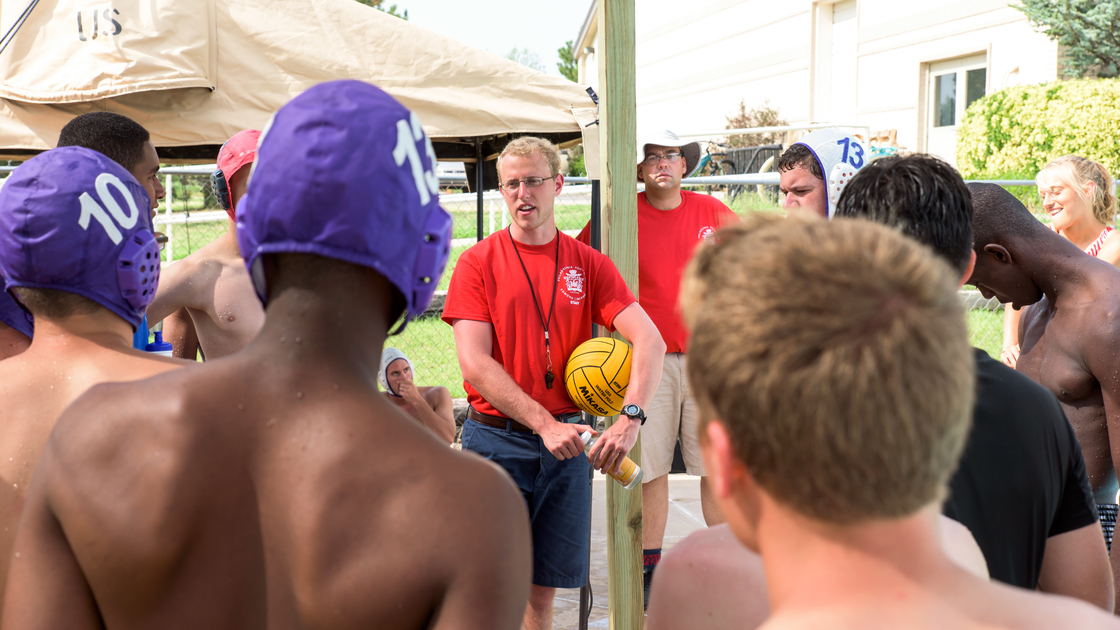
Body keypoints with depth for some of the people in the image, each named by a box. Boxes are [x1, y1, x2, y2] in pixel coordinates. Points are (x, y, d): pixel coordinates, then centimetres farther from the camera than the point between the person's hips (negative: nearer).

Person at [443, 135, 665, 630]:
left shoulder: (589, 264, 6)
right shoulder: (478, 262, -1)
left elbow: (649, 340, -5)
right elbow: (474, 365, -10)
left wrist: (630, 418, -22)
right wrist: (545, 424, -19)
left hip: (565, 443, 2)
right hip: (495, 438, -2)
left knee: (544, 588, 10)